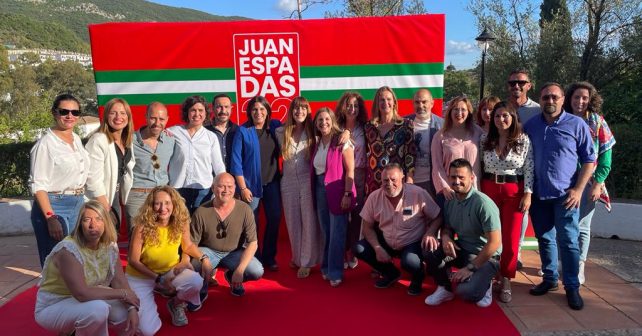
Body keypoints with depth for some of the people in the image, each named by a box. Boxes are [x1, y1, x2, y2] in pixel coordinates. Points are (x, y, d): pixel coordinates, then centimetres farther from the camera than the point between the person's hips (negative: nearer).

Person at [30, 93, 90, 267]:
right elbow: (38, 186, -14)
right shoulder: (46, 144, -12)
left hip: (78, 205, 7)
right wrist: (51, 218, -21)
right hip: (54, 207, -7)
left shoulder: (77, 139, 10)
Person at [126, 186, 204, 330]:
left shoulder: (181, 223, -17)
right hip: (140, 276, -2)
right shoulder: (142, 227, -25)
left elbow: (187, 245, 3)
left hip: (170, 269, 3)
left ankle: (176, 304, 5)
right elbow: (133, 260, -16)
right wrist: (158, 279, -20)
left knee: (196, 282, -30)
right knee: (147, 330, -13)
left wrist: (185, 261, -17)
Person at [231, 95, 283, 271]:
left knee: (274, 219, 6)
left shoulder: (275, 126, 4)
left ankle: (269, 257, 25)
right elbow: (236, 161, -7)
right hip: (251, 184, -3)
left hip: (272, 182, 3)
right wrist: (242, 187, -10)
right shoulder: (242, 131, -5)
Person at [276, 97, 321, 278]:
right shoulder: (281, 132, 2)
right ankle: (297, 256, 27)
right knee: (292, 221, 10)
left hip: (307, 180, -2)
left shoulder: (312, 132, -1)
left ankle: (306, 262, 8)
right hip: (288, 181, 2)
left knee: (309, 221, -1)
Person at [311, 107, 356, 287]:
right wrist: (314, 192, 4)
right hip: (320, 190, 6)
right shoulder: (317, 143, 10)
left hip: (337, 190, -6)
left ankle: (335, 272, 8)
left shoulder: (342, 142, -8)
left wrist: (347, 194, -17)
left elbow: (350, 170, -12)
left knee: (336, 233, -1)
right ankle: (326, 267, 25)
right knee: (325, 231, 13)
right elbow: (314, 169, 12)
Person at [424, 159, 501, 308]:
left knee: (466, 291, -28)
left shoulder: (483, 203, -22)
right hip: (461, 250, 6)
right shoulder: (450, 201, -1)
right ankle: (445, 289, 6)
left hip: (485, 256, -6)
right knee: (430, 253, -20)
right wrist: (445, 237, -12)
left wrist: (471, 268, -22)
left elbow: (495, 242, -23)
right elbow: (448, 227, 14)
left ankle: (484, 285, 9)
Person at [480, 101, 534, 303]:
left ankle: (506, 282, 12)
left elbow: (529, 169, -3)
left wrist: (528, 194, -10)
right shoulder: (485, 140, 5)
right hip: (489, 189, 2)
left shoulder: (523, 140, -1)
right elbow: (478, 166, 7)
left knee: (511, 239, 0)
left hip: (514, 191, -2)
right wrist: (478, 191, 3)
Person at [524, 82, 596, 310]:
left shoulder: (577, 125, -2)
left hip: (565, 195, -3)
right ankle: (549, 279, 26)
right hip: (538, 194, 3)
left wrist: (578, 189, -9)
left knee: (568, 240, -2)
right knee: (544, 239, 12)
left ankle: (572, 287, 11)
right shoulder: (530, 126, 6)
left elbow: (589, 159, 0)